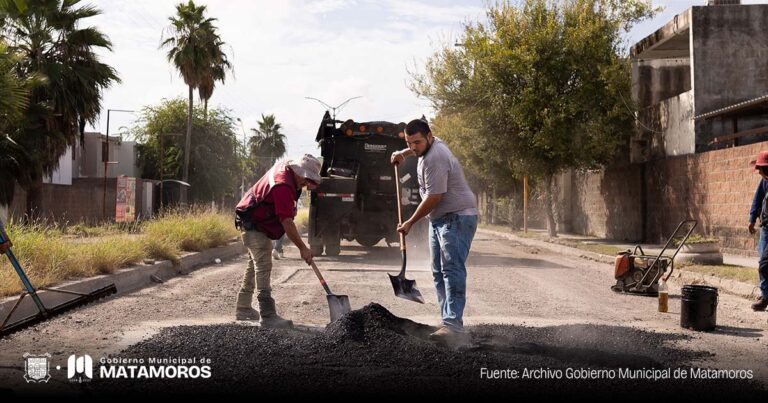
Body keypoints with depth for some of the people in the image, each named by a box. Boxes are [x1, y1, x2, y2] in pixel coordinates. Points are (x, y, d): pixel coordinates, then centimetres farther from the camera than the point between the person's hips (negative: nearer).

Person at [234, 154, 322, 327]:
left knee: (255, 264, 17)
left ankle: (243, 308, 28)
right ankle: (268, 316, -22)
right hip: (254, 226, -11)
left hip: (260, 224, 11)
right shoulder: (283, 186, -31)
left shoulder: (285, 167, -1)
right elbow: (287, 222, -32)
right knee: (263, 266, -17)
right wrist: (303, 249, -29)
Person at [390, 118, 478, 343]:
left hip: (457, 217, -11)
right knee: (439, 273, 9)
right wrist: (403, 153, 28)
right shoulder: (432, 144, 11)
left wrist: (410, 222, -14)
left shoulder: (434, 159, -22)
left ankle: (453, 326, -25)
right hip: (439, 218, 11)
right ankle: (450, 323, 11)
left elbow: (433, 197, -23)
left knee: (452, 270, -19)